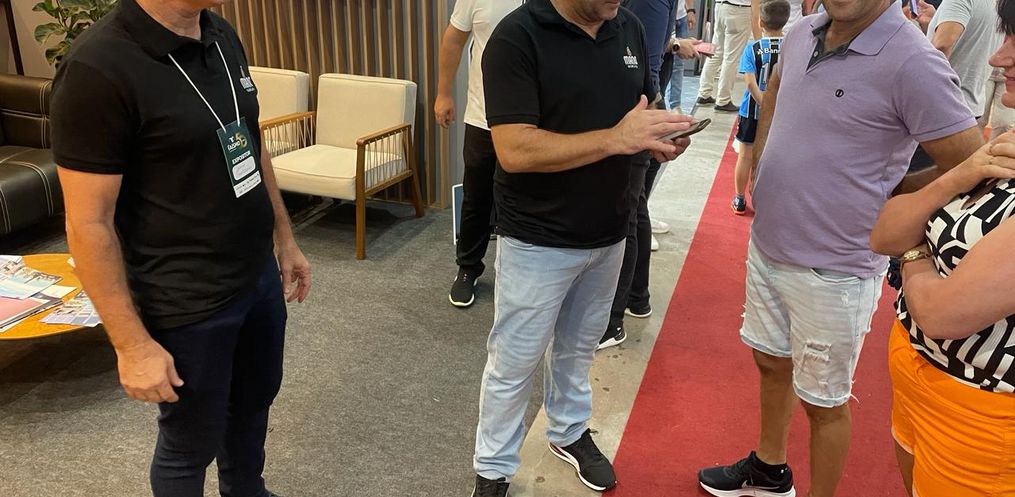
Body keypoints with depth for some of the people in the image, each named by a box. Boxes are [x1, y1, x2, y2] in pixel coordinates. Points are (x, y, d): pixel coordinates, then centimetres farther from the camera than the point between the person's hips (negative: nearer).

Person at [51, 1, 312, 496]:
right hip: (188, 305, -7)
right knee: (191, 443, 15)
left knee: (254, 400, 27)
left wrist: (284, 239, 15)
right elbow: (88, 225, -20)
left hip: (259, 276, 8)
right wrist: (132, 344, -17)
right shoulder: (98, 68, -23)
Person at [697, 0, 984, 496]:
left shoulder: (913, 64, -21)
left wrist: (883, 197, -6)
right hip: (766, 246, 7)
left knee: (823, 402, 11)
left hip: (833, 270, -7)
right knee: (771, 362, 24)